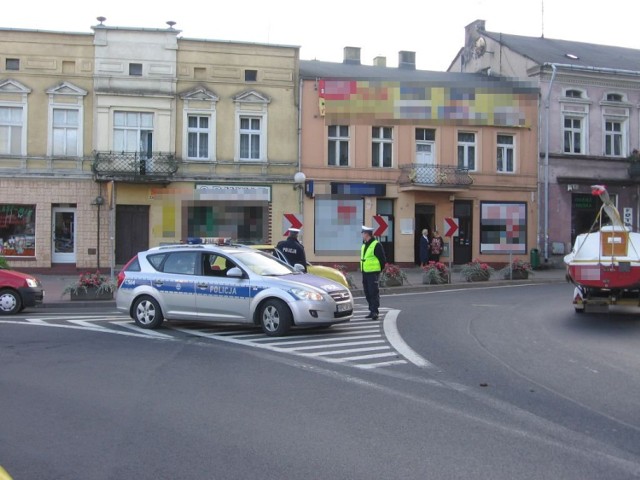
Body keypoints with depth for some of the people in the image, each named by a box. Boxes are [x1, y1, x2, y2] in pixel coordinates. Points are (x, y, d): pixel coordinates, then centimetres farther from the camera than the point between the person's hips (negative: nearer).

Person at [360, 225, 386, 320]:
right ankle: (372, 311, 19)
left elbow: (382, 259, -10)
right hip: (365, 273, 9)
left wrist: (378, 270, -5)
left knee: (374, 292, -9)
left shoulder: (376, 245, -11)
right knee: (367, 293, 11)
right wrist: (362, 270, 16)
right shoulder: (364, 245, 16)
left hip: (373, 273, -9)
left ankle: (375, 311, -7)